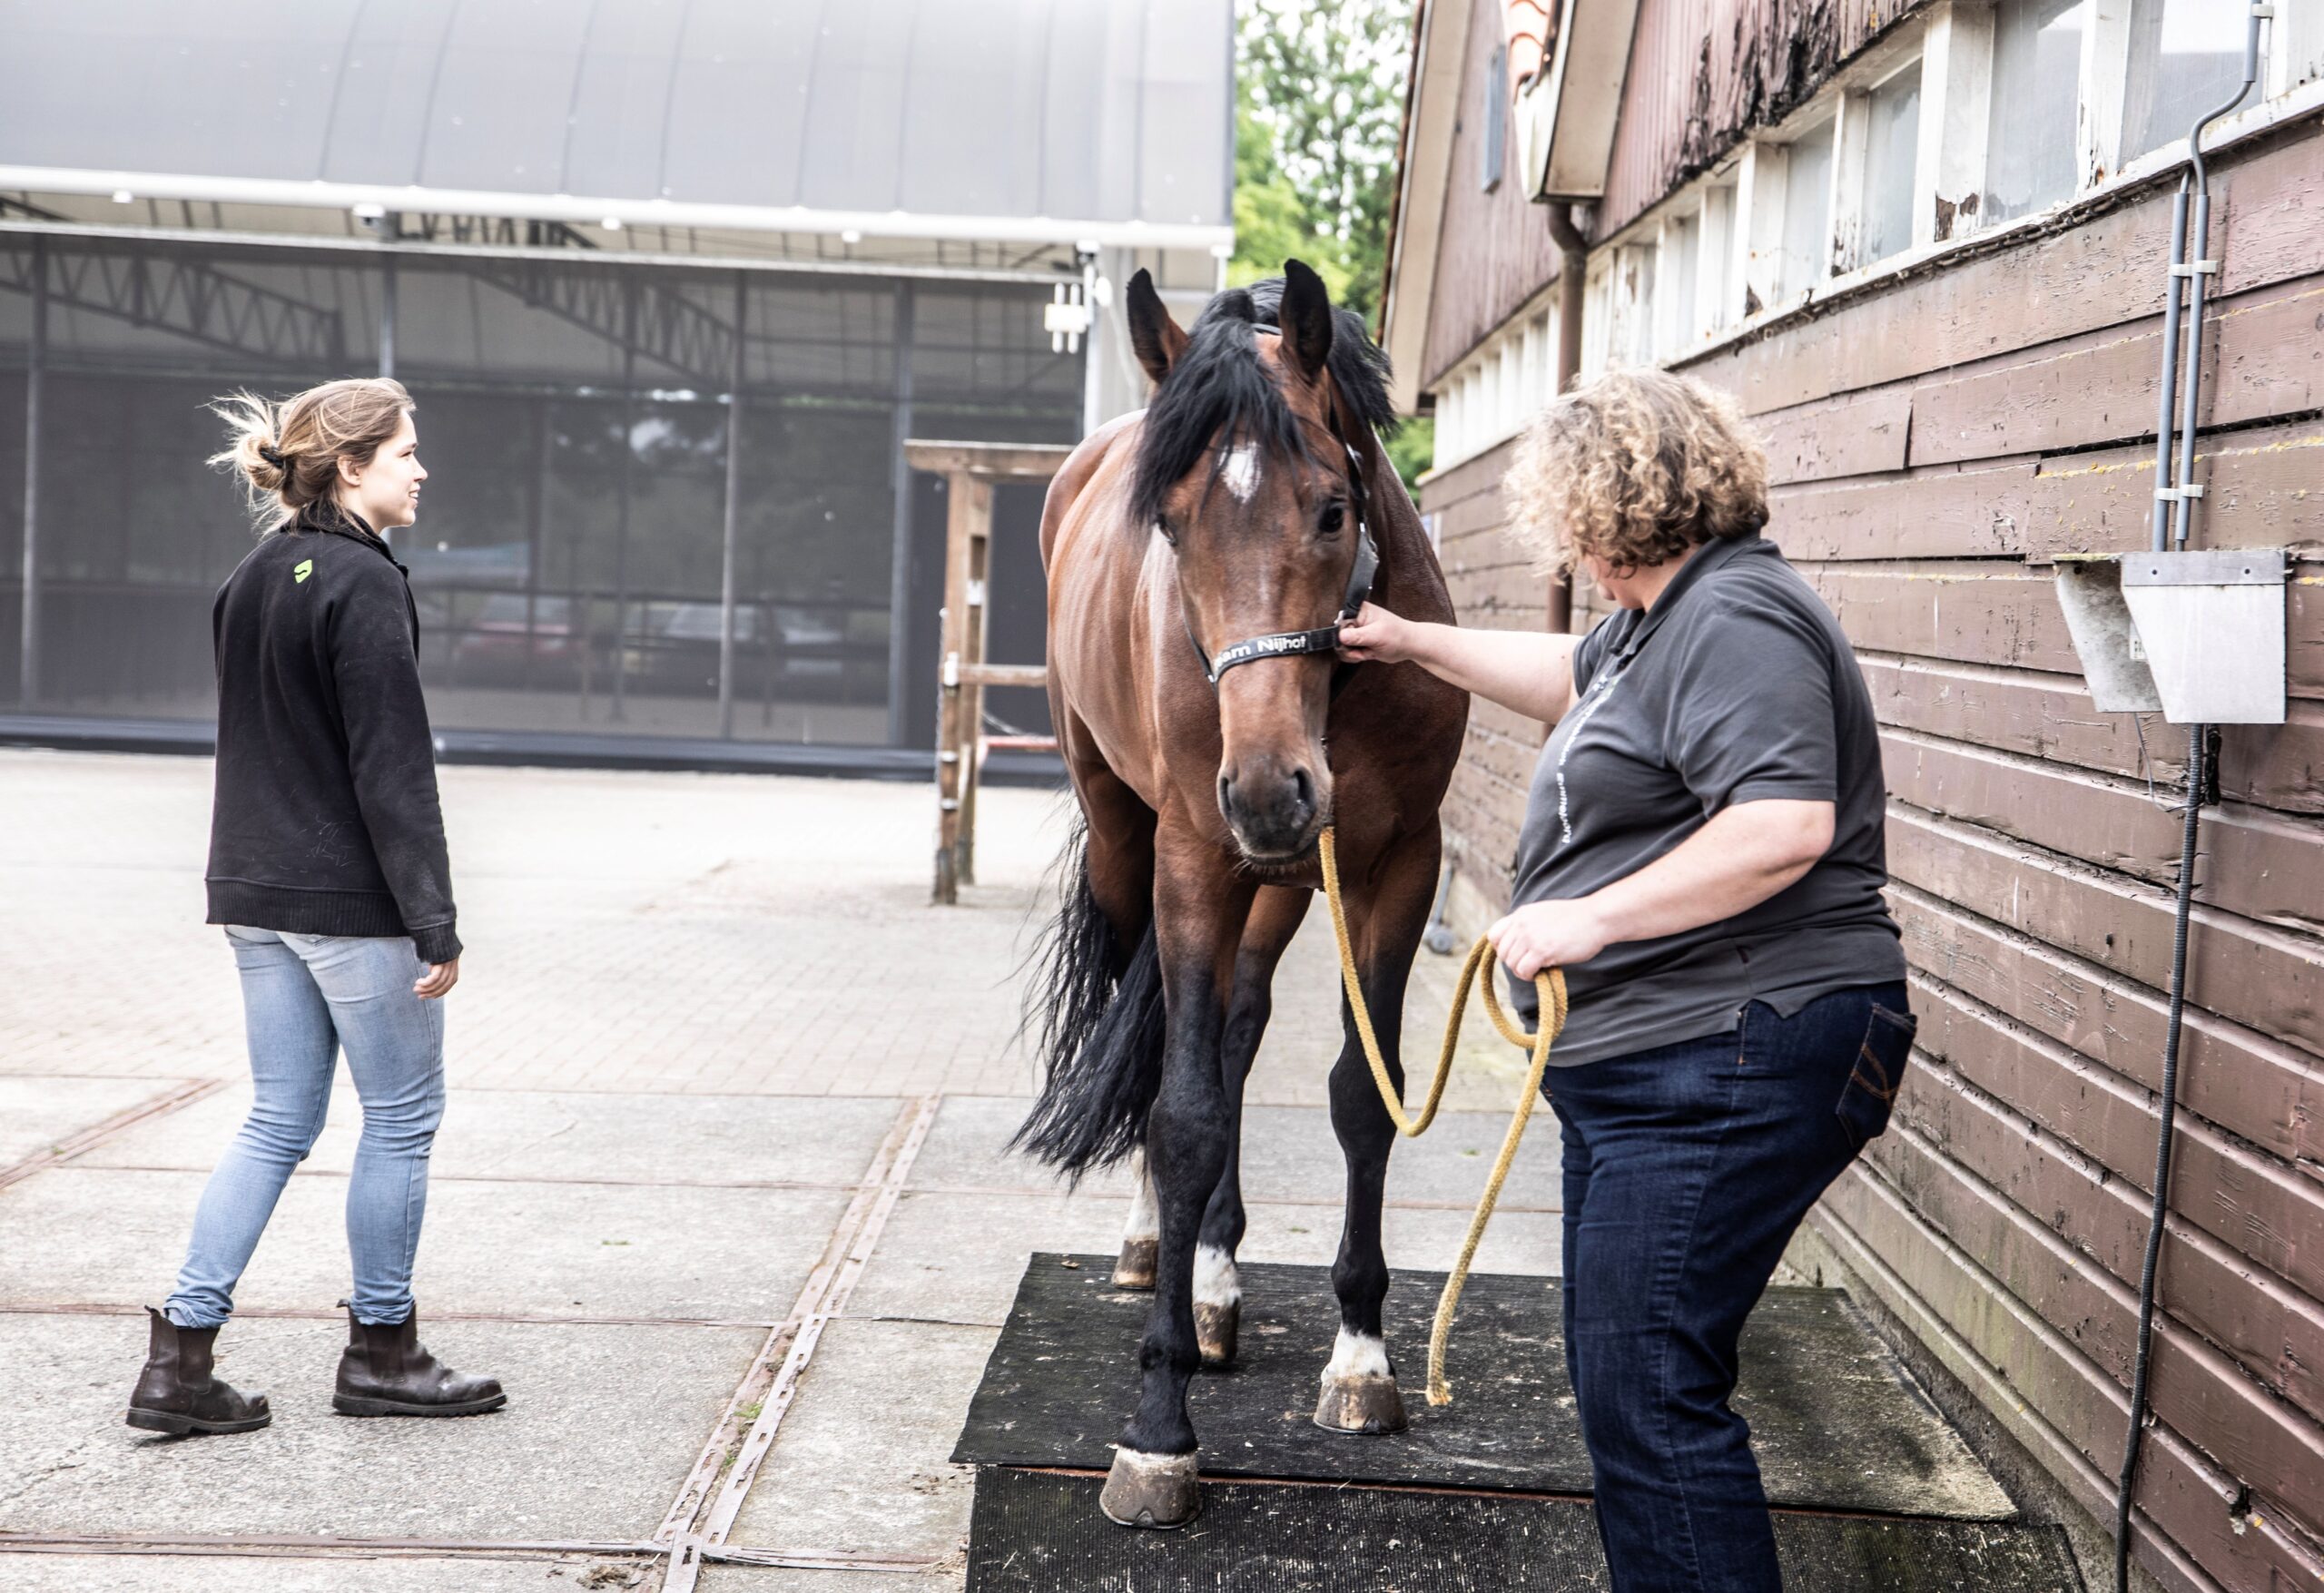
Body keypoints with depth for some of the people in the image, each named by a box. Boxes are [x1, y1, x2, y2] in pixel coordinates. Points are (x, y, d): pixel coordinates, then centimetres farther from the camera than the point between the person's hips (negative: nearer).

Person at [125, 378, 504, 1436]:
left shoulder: (250, 583, 12)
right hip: (350, 897, -8)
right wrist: (434, 923, -17)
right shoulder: (362, 585, -15)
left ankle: (181, 1358, 8)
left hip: (257, 894, 9)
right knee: (402, 1116, 6)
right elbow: (392, 768, -18)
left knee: (279, 1122, 12)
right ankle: (380, 1354, 17)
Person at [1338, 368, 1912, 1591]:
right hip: (1643, 1064, 12)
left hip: (1730, 1064, -12)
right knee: (1618, 1379, 16)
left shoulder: (1734, 619, -17)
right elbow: (1570, 678, 38)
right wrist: (1409, 643, 39)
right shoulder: (1661, 620, 17)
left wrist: (1592, 917, -26)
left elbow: (1787, 826, -29)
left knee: (1646, 1397, -10)